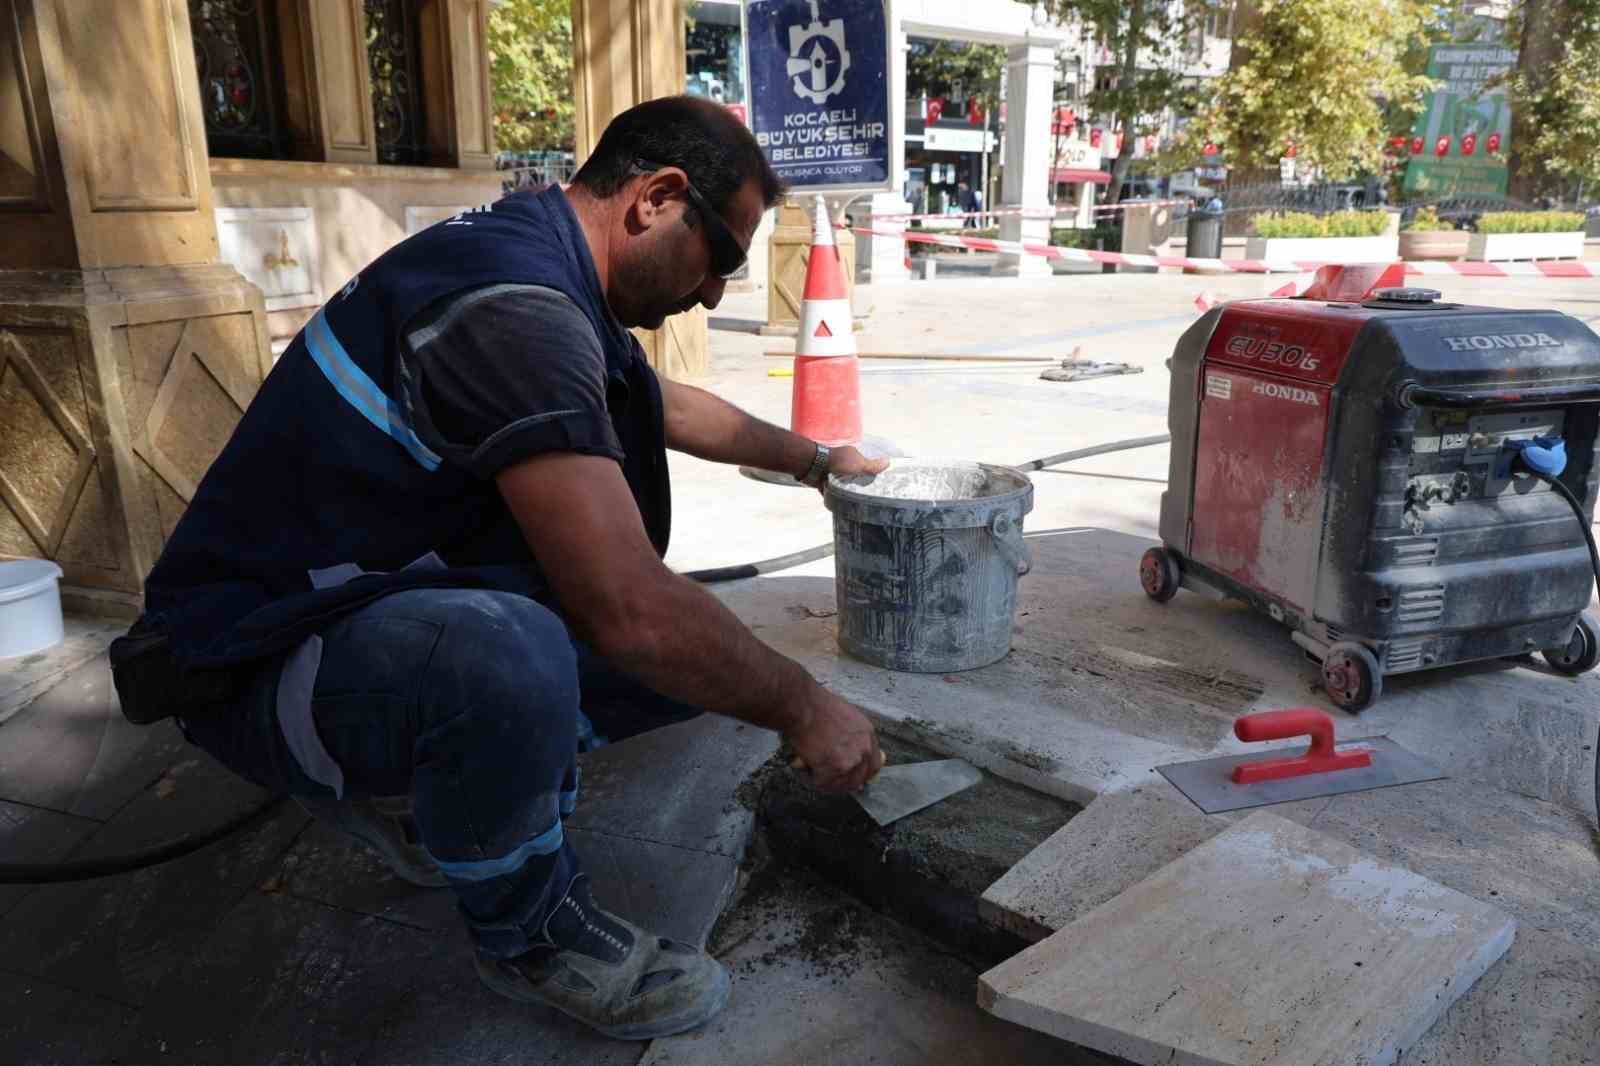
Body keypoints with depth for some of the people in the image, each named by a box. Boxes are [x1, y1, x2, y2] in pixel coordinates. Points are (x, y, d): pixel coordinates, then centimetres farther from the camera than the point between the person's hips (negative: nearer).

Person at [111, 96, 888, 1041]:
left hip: (413, 608, 10)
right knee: (508, 656, -40)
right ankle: (529, 930, -8)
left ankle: (426, 789, 16)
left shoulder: (536, 264, 6)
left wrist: (816, 459, 35)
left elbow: (674, 408, 25)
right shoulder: (513, 305, -27)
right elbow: (629, 613, -31)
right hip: (254, 665, -9)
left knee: (704, 656, 2)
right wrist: (803, 708, -16)